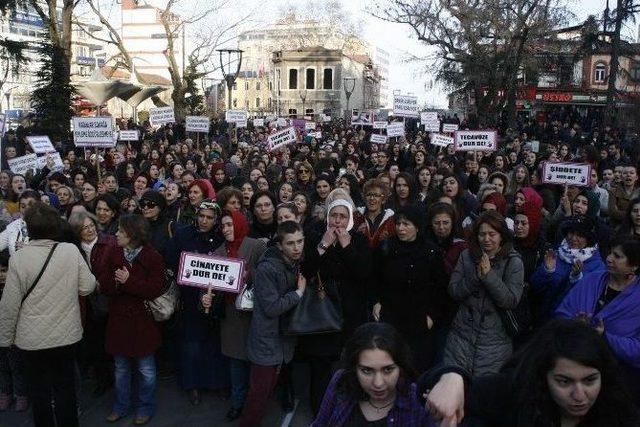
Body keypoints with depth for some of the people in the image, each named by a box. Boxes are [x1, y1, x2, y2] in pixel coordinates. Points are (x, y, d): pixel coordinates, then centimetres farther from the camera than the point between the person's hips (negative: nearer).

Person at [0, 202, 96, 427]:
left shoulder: (18, 258, -15)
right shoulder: (71, 251, -12)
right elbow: (87, 287, -8)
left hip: (32, 339, -1)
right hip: (66, 335, 1)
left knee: (39, 393, 17)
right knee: (65, 389, 18)